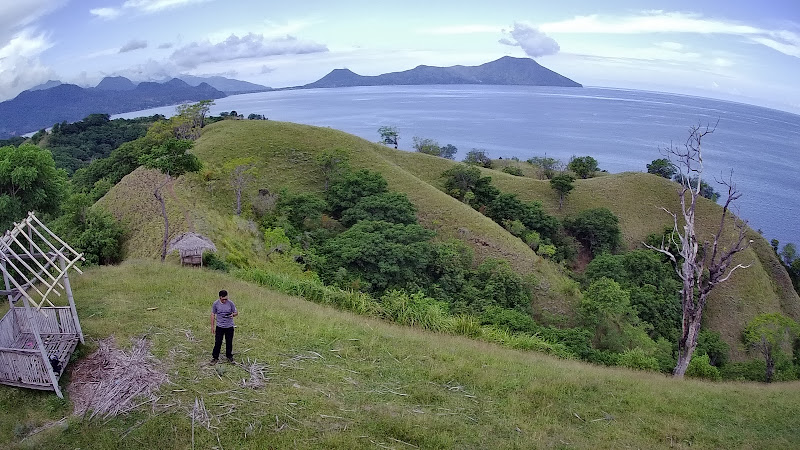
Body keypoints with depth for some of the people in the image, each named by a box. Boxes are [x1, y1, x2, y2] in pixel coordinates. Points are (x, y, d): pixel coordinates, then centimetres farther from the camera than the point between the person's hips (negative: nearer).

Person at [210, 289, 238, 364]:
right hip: (219, 327, 0)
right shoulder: (215, 304, -8)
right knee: (217, 342, 2)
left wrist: (233, 315, -23)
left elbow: (236, 312, 1)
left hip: (229, 327, 1)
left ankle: (229, 356, 29)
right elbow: (213, 315, 1)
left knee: (229, 342, 11)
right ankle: (215, 357, 17)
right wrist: (212, 326, 0)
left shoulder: (230, 303, -9)